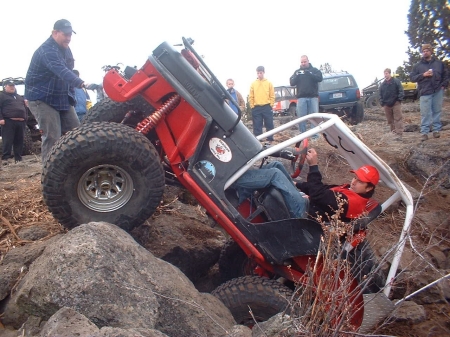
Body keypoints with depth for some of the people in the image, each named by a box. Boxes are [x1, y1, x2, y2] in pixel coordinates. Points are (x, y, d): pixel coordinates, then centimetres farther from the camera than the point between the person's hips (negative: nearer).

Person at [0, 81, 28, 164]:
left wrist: (26, 117, 16)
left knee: (19, 141, 5)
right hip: (8, 122, -6)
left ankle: (18, 158, 9)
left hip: (21, 122, 6)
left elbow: (25, 107, 28)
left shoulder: (19, 97, 26)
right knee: (8, 141, -10)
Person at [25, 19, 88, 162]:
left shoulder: (65, 49, 8)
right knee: (52, 138, -15)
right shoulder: (47, 50, -23)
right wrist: (80, 83, -57)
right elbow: (61, 71, -41)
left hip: (62, 98, 9)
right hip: (41, 98, -8)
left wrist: (71, 95, 10)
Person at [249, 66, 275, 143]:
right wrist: (252, 106, 0)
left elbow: (272, 96, 4)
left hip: (267, 107, -1)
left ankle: (270, 140, 11)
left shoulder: (269, 83, 5)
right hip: (256, 108, 1)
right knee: (257, 126, 3)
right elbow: (251, 97, 6)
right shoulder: (253, 84, 7)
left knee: (269, 125, 3)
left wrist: (271, 105, -3)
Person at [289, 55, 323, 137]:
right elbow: (292, 82, 5)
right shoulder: (297, 71, 15)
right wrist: (297, 76, -15)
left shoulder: (314, 70, 11)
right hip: (301, 97, 1)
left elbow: (320, 78, -5)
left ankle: (315, 134, 0)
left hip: (313, 97, -1)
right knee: (301, 117, -2)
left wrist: (310, 74, -19)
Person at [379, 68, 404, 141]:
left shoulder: (396, 81, -1)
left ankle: (399, 134, -11)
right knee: (390, 120, 8)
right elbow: (380, 94, 17)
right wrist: (382, 102, 6)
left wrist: (399, 99, -11)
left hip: (395, 103, -5)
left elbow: (401, 91, -3)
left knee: (397, 119, -7)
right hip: (387, 105, 5)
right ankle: (393, 131, 19)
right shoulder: (382, 84, 13)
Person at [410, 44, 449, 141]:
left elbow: (446, 75, 16)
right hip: (425, 92, -2)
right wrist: (423, 75, -10)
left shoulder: (439, 63, 12)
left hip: (438, 91, 2)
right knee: (425, 113, -6)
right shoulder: (417, 66, 9)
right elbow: (412, 77, 3)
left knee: (437, 111, 4)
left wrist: (444, 85, 4)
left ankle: (436, 130, 11)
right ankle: (424, 132, -4)